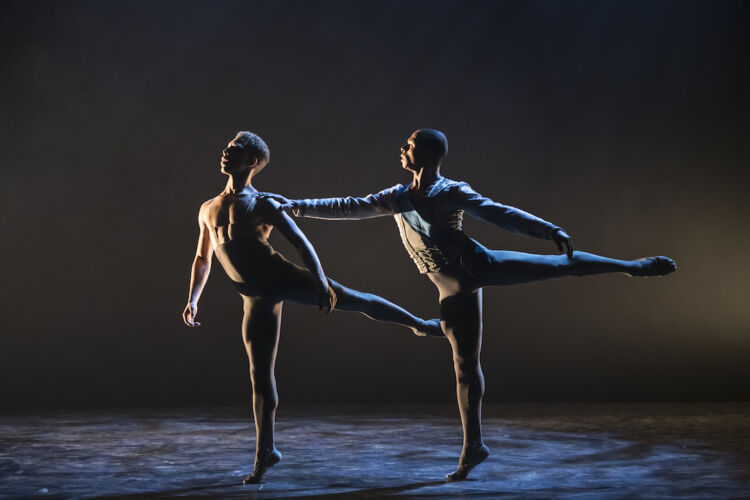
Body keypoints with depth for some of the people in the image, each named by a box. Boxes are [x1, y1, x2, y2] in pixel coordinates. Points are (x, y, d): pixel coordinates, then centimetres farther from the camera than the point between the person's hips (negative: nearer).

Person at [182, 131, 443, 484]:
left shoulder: (263, 204, 2)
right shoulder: (208, 209, 16)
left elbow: (300, 242, -5)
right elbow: (203, 259, 25)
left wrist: (320, 280, -18)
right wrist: (193, 299, 12)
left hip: (281, 277, -3)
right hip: (257, 299, 3)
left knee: (351, 299, -8)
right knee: (260, 375, 3)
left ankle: (421, 324, 12)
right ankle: (265, 452, 13)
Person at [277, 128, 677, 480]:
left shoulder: (453, 192, -2)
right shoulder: (397, 198, 13)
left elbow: (501, 214, -10)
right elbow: (349, 207, 18)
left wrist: (551, 230, -22)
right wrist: (297, 207, 17)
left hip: (479, 265, -3)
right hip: (454, 291, 4)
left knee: (565, 264, -13)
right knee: (464, 366, 6)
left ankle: (636, 266, 2)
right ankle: (473, 446, 13)